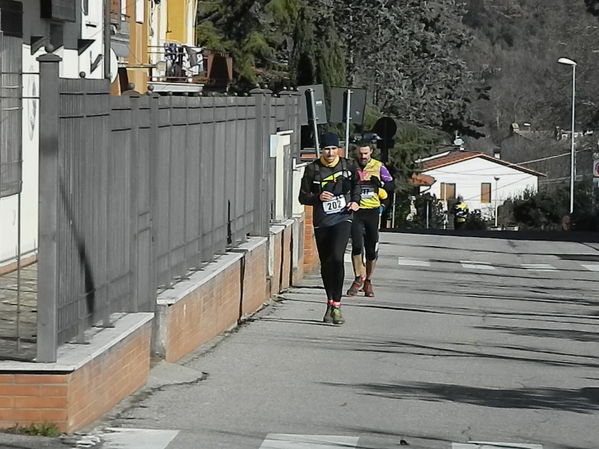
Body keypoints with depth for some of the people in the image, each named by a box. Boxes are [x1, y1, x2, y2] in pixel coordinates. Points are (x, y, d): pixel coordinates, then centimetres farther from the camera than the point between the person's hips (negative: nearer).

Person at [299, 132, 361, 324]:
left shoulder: (348, 166, 3)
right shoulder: (313, 169, -2)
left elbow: (356, 184, 23)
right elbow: (303, 196, 2)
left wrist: (355, 201, 6)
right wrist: (318, 197, -17)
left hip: (343, 218, -1)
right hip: (322, 221, 1)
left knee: (337, 258, -20)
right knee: (325, 264, 8)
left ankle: (336, 305, -17)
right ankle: (330, 303, 27)